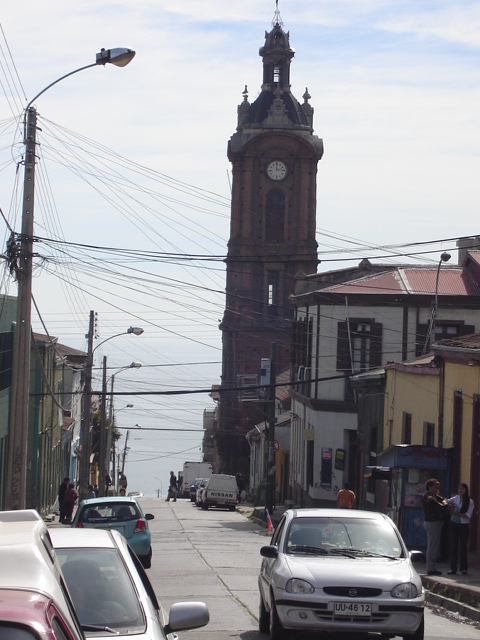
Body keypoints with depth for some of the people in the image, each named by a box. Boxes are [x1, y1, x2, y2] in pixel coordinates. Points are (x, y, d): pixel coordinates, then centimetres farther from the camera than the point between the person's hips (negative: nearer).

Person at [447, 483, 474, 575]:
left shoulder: (470, 502, -5)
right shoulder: (456, 498, 6)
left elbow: (468, 515, -11)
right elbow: (446, 501, -1)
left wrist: (456, 513, -17)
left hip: (464, 525, -2)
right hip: (454, 525, 2)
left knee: (463, 546, 2)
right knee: (454, 546, 0)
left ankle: (464, 568, 11)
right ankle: (453, 568, 2)